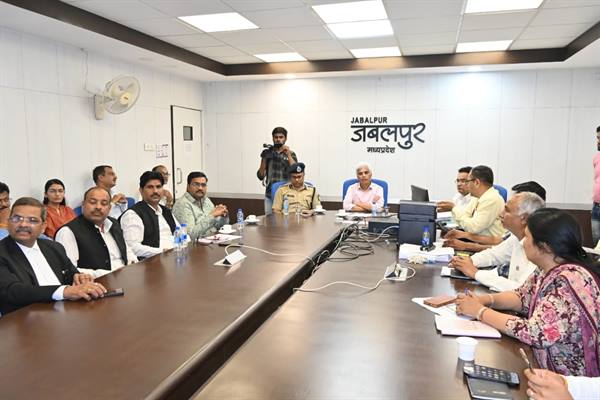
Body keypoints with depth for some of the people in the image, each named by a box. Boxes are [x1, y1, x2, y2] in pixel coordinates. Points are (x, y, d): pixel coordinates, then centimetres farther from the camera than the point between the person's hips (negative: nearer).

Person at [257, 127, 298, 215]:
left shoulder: (291, 154, 5)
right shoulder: (267, 153, 7)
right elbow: (260, 176, 5)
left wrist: (288, 155, -12)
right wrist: (264, 159, -8)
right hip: (269, 194, 1)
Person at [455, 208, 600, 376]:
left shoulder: (570, 280, -27)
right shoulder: (547, 270, -2)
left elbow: (536, 333, -30)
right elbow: (522, 298, 11)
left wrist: (480, 311, -20)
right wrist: (483, 299, -8)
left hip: (571, 382, -7)